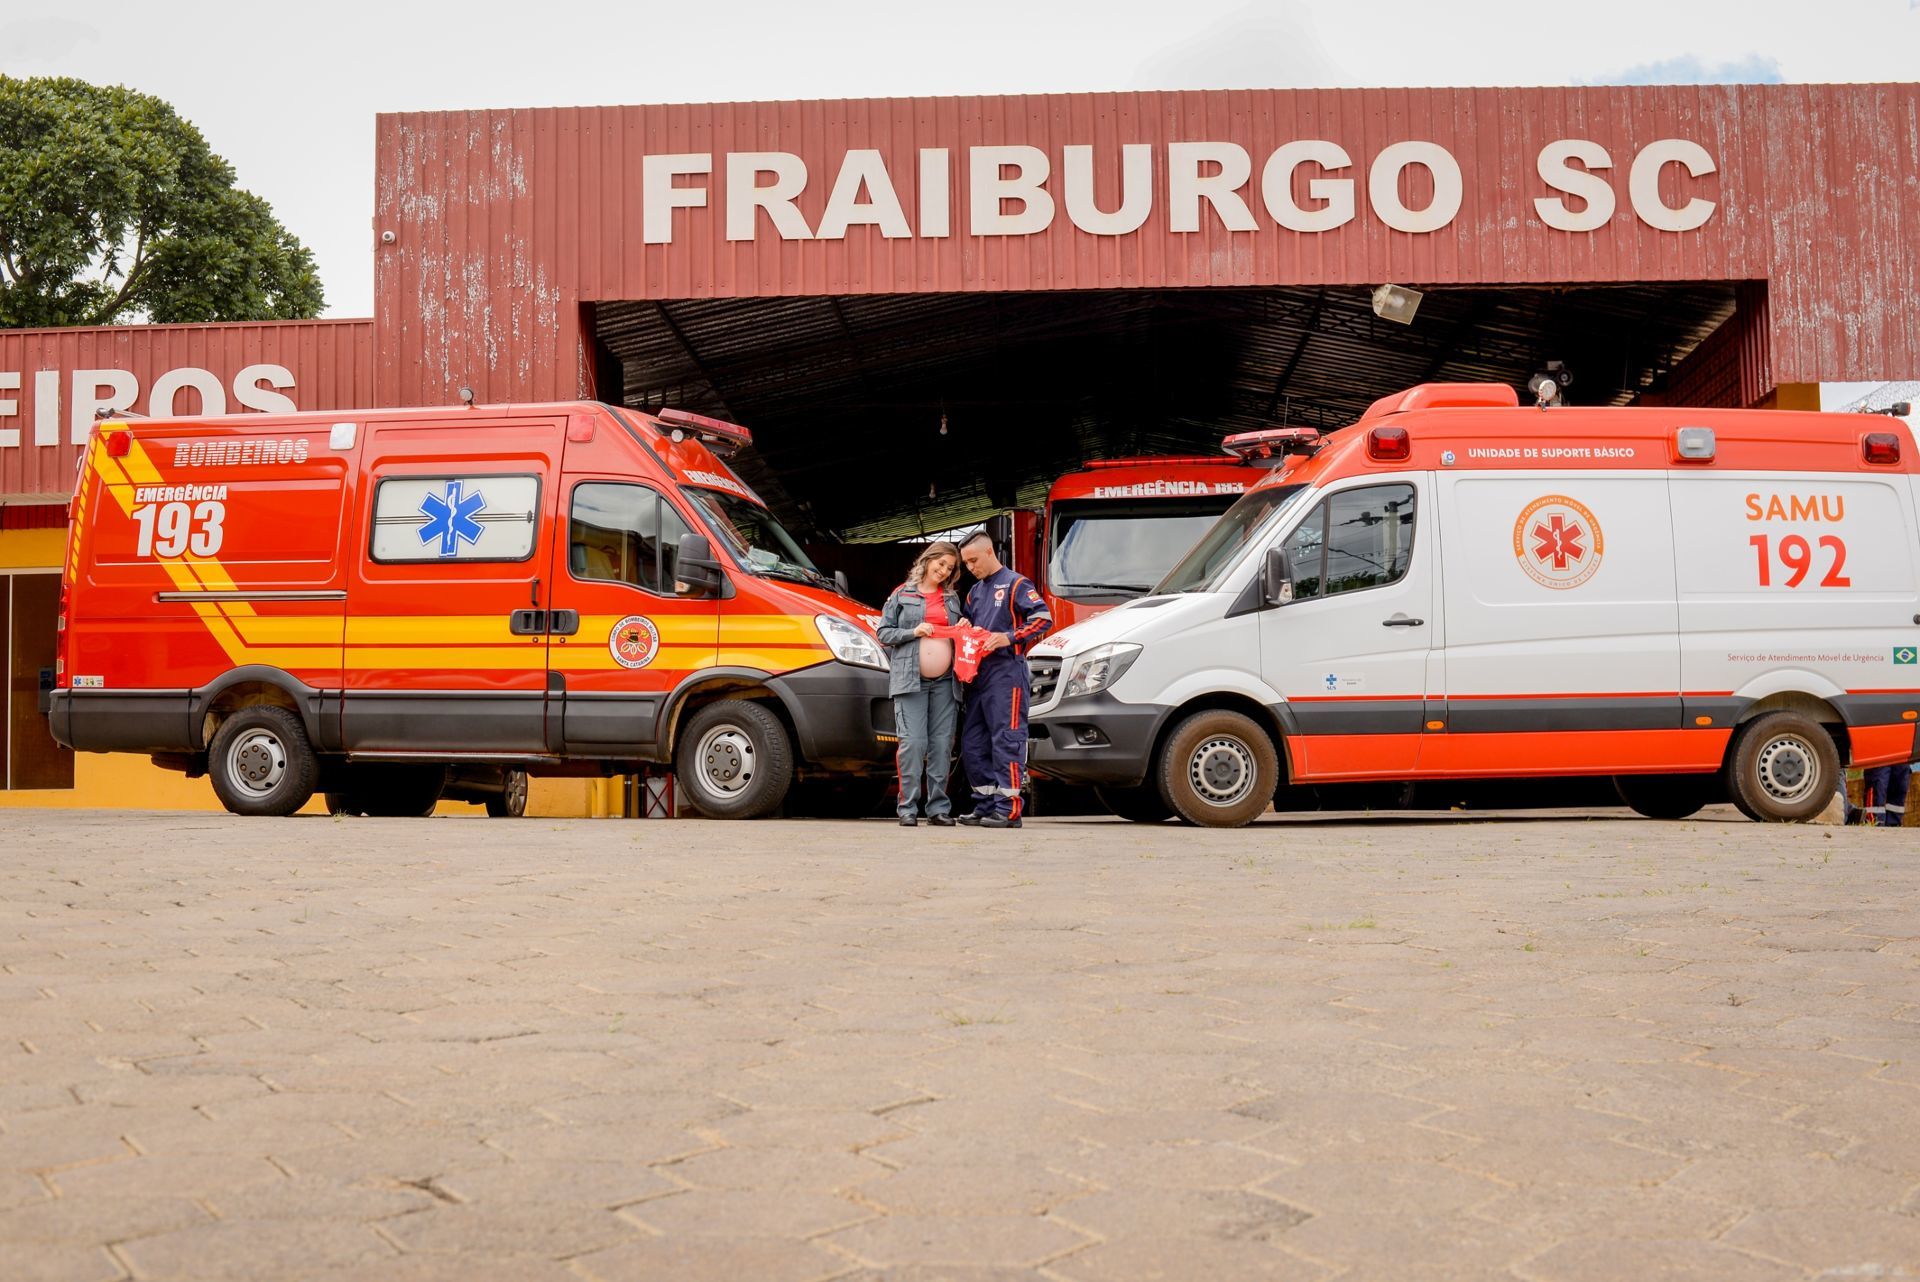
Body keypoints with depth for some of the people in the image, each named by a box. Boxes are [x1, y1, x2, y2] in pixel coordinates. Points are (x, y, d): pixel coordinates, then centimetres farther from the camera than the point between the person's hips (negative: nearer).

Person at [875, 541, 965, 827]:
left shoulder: (953, 598, 20)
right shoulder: (902, 594, 8)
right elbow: (884, 633, 6)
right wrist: (913, 632, -9)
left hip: (944, 680, 4)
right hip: (910, 678, -4)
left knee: (942, 744, 1)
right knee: (913, 742, -11)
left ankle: (938, 808, 6)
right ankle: (908, 808, -5)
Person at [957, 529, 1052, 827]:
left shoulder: (1015, 584, -2)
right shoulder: (975, 592, 21)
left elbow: (1043, 618, -11)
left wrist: (1009, 637, -20)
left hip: (1007, 671, -9)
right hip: (980, 674, 9)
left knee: (1006, 741, -10)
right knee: (972, 742, 7)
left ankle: (1008, 809, -10)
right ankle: (985, 805, 14)